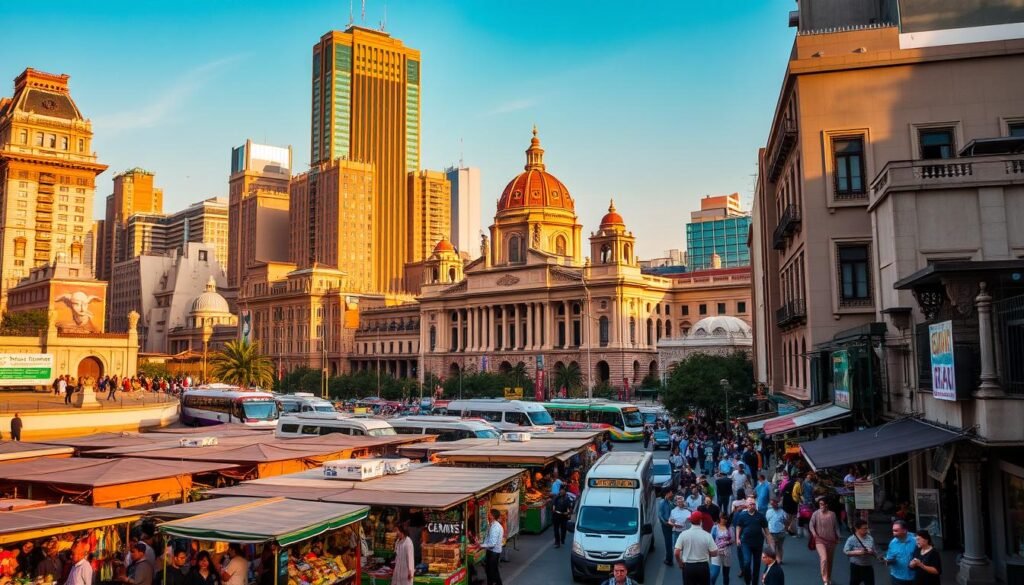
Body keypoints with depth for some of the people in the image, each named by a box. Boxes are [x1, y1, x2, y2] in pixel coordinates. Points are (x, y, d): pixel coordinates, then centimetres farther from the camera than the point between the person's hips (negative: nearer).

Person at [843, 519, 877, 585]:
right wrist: (857, 552, -26)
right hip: (856, 566, -3)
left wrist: (871, 552, -16)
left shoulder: (870, 539, 0)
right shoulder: (852, 539, -13)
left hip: (868, 566, 4)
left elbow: (875, 553, 7)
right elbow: (845, 551, -15)